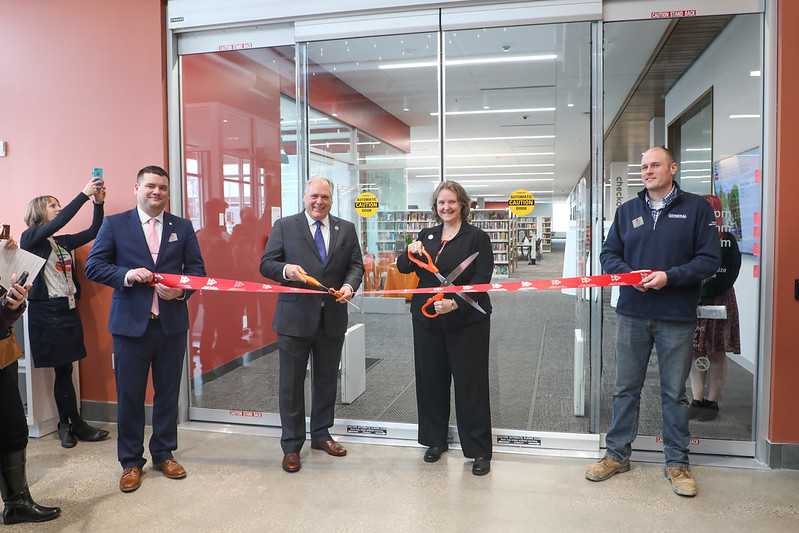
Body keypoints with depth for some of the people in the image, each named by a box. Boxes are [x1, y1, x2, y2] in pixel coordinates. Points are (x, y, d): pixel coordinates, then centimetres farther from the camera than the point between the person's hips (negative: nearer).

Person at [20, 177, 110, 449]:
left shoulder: (63, 242, 14)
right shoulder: (31, 237, -3)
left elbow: (93, 232, 7)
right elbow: (59, 222, -19)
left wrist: (99, 203, -4)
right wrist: (84, 194, -21)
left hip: (68, 309, 6)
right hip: (46, 312, -6)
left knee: (64, 370, 9)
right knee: (63, 371, -1)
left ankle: (66, 424, 18)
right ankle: (76, 424, 9)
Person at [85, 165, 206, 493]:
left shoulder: (183, 227, 9)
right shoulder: (114, 224, 4)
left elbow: (197, 268, 7)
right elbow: (93, 266, 1)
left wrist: (182, 289, -13)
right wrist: (125, 275, -17)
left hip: (172, 322, 2)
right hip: (130, 323, -1)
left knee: (168, 392, 12)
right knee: (129, 395, 6)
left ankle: (164, 454, 29)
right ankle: (131, 462, 22)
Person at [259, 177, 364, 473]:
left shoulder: (346, 229, 8)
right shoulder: (284, 227, 0)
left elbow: (356, 265, 6)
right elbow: (266, 264, -1)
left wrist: (349, 285, -15)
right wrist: (286, 270, -23)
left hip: (333, 318, 3)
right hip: (295, 317, -3)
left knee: (326, 380, 16)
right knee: (291, 383, 6)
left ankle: (321, 435, 34)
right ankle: (291, 446, 20)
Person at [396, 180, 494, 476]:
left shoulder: (477, 237, -1)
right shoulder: (426, 236, 13)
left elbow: (482, 279, -9)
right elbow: (403, 268, 12)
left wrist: (456, 302, -23)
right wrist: (410, 254, -11)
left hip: (466, 320, -4)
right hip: (427, 319, 5)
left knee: (470, 382, 0)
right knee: (430, 379, 11)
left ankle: (479, 450, 12)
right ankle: (435, 440, 29)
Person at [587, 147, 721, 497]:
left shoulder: (697, 208, 1)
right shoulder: (627, 211, 10)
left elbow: (710, 259, -5)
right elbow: (608, 254, 9)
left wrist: (670, 276, -18)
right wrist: (628, 274, -11)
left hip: (677, 318, -2)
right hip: (632, 314, 3)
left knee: (674, 392, 9)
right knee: (625, 388, 11)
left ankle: (676, 462, 25)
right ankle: (617, 454, 24)